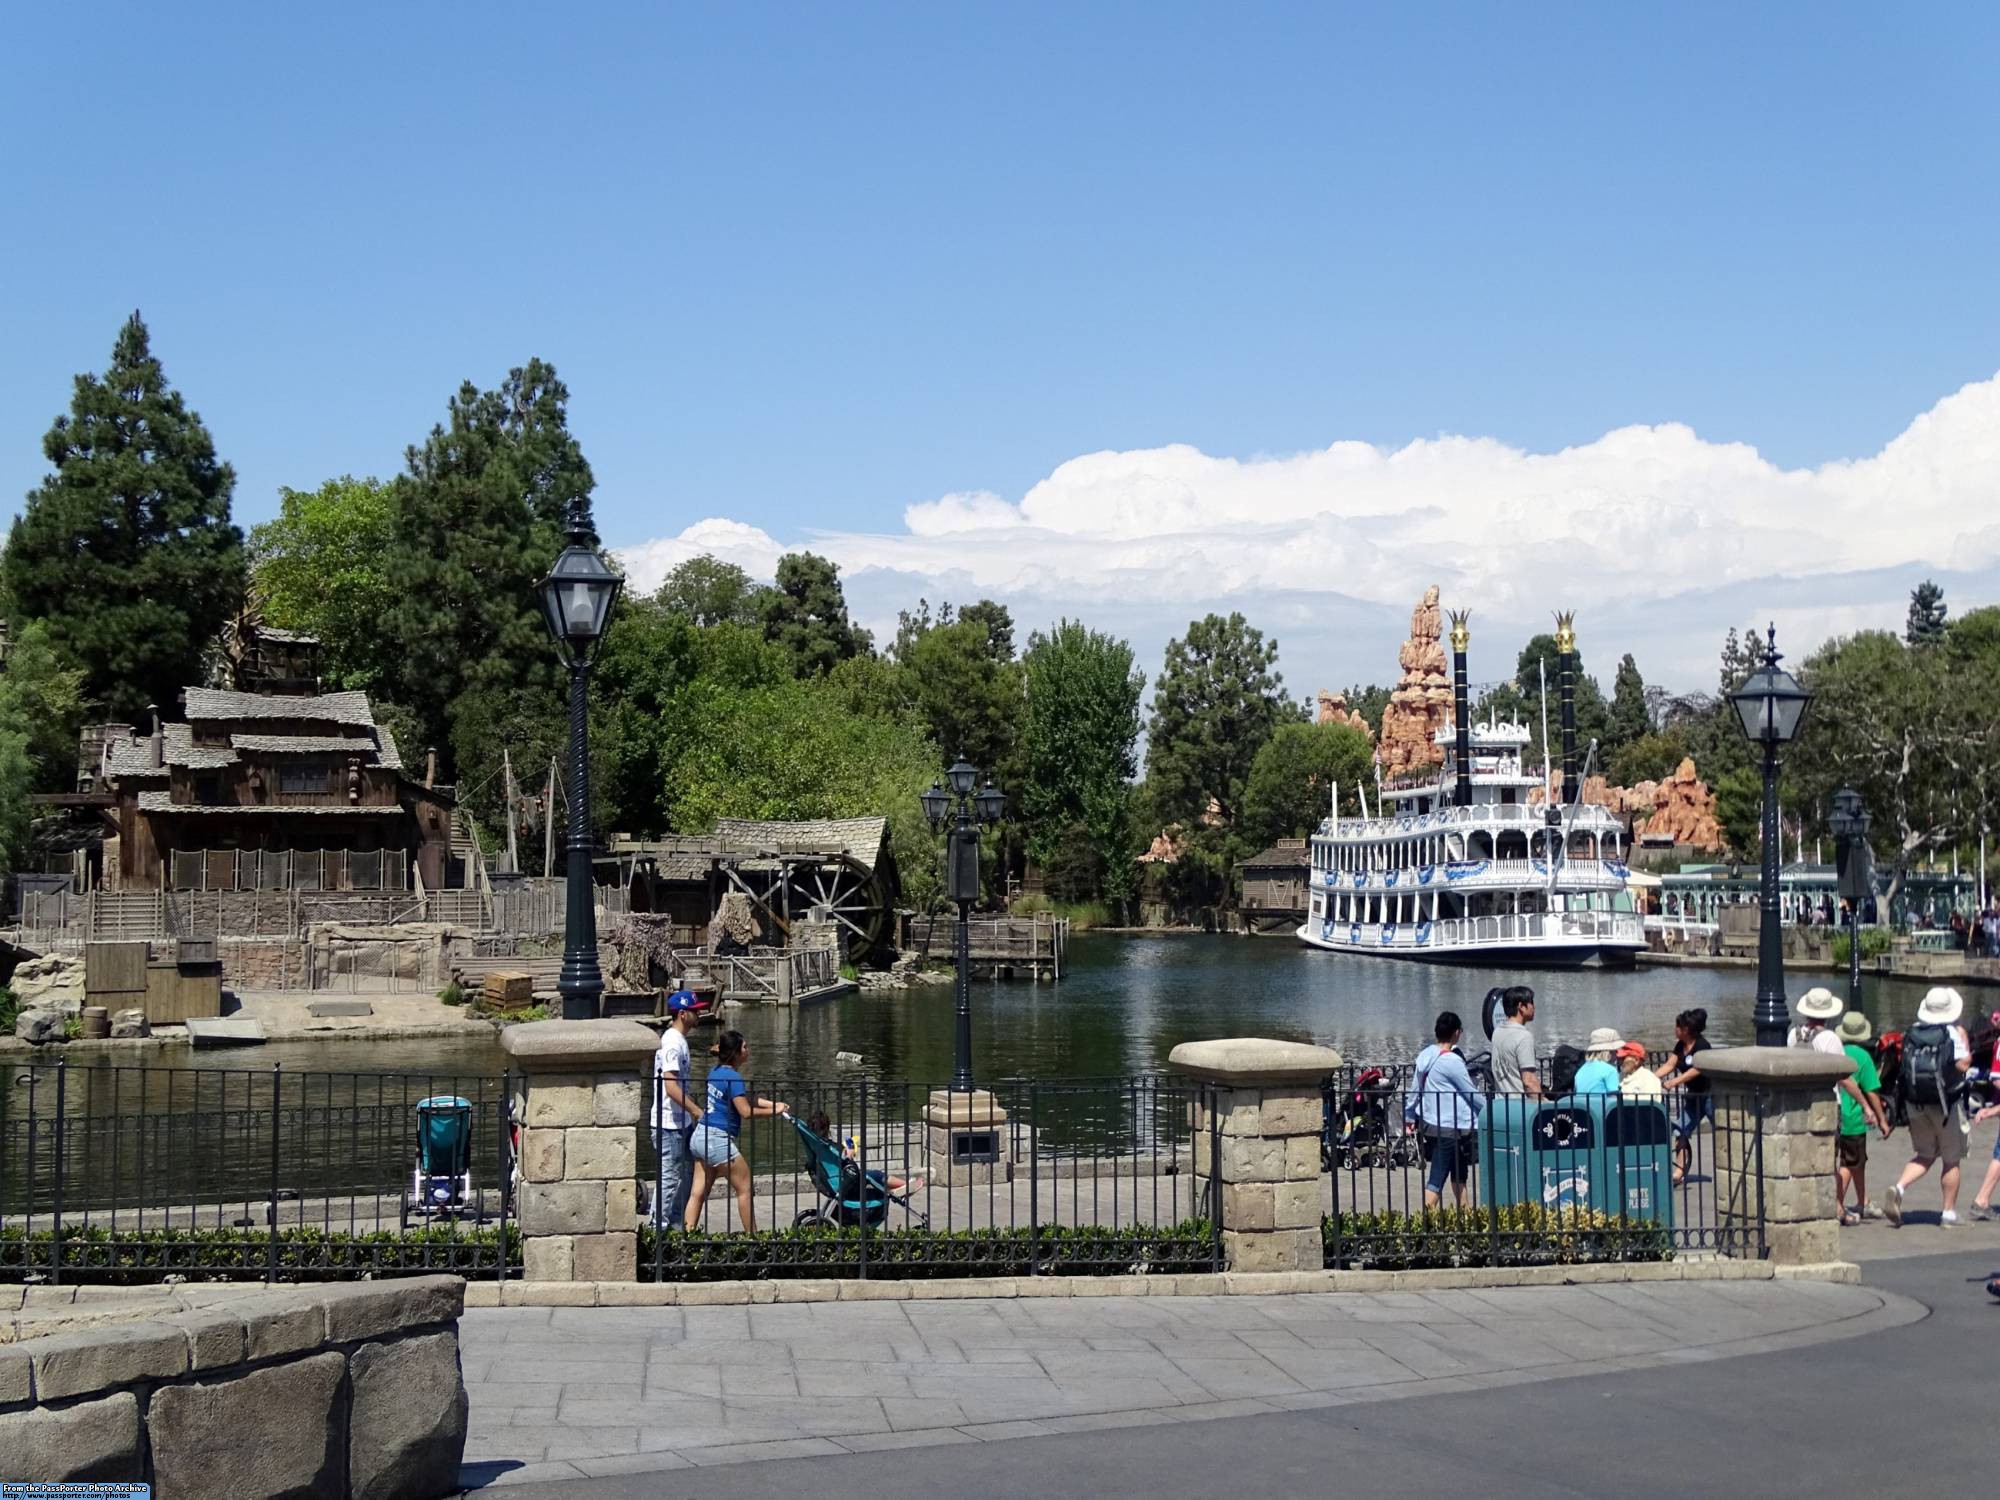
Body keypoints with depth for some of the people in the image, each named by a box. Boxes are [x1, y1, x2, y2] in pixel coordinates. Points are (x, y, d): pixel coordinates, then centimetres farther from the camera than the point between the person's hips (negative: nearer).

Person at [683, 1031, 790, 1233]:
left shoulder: (715, 1071, 13)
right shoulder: (733, 1077, -15)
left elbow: (745, 1098, 18)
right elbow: (746, 1111, -18)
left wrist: (774, 1104, 10)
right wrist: (772, 1111, -6)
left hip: (700, 1137, 9)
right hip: (718, 1140, -9)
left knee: (698, 1193, 7)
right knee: (745, 1188, 3)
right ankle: (753, 1238, 7)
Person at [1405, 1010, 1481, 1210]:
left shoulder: (1425, 1056, 6)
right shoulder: (1452, 1061, -17)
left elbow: (1414, 1090, 13)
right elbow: (1471, 1094, -10)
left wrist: (1409, 1116, 24)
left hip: (1430, 1124, 8)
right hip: (1448, 1128, -8)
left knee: (1458, 1174, 20)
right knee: (1436, 1181, -8)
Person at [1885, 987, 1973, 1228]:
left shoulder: (1912, 1033, 4)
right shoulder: (1953, 1033, -9)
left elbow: (1905, 1066, 8)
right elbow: (1962, 1065, -16)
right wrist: (1966, 1046, 1)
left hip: (1917, 1104, 4)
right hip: (1946, 1105, -4)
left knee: (1923, 1155, 15)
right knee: (1951, 1161, 9)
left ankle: (1899, 1187, -10)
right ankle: (1949, 1213, 11)